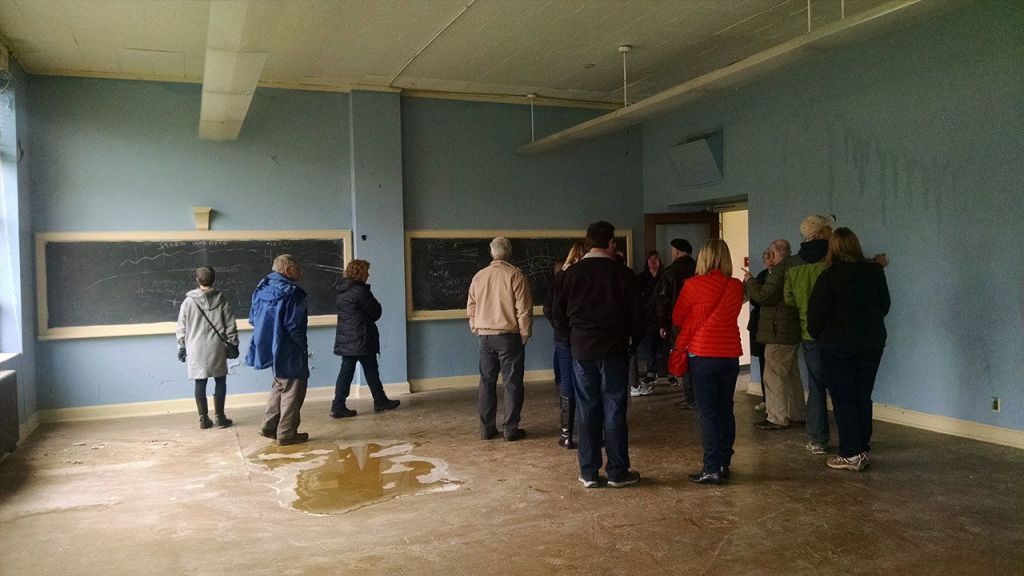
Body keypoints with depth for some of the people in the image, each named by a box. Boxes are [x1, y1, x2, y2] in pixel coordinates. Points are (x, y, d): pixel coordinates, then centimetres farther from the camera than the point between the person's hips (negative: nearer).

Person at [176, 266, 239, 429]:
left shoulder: (188, 301, -2)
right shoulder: (221, 300, -2)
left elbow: (181, 328, 3)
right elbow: (230, 325, 0)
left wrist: (181, 347, 13)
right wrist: (233, 344, 9)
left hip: (196, 349, 1)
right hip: (216, 348, -1)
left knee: (200, 384, 7)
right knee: (220, 381, 9)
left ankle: (204, 419, 12)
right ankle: (220, 417, 8)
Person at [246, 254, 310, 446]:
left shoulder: (263, 289, 6)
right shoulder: (291, 293, -19)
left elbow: (253, 319, 11)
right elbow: (294, 327, -22)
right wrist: (304, 347, -7)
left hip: (268, 348, 8)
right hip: (288, 351, -8)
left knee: (280, 385, 23)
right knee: (292, 390, 4)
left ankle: (270, 426, 24)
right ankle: (287, 434, 9)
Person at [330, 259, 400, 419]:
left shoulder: (341, 291, 10)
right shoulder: (360, 290, -16)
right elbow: (376, 312, -10)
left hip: (345, 339, 8)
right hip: (361, 339, -8)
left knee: (346, 371, 7)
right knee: (371, 371, 6)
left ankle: (338, 407, 4)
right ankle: (380, 401, 18)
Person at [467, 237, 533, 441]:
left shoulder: (479, 276, 5)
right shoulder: (516, 275, -9)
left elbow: (471, 308, 10)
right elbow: (524, 310, -10)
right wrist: (524, 335, 1)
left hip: (485, 336, 4)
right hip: (509, 335, -4)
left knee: (487, 382, 11)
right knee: (512, 382, 4)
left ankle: (486, 428, 15)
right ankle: (511, 429, 6)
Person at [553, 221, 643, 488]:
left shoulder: (572, 273, -1)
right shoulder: (623, 274, -6)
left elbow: (559, 317, 1)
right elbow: (636, 316, -3)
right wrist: (632, 341, 14)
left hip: (582, 350, 2)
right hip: (615, 350, -2)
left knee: (586, 411, 8)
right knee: (614, 411, 5)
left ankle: (589, 473, 14)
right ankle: (617, 472, 11)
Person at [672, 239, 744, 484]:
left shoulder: (693, 285, -11)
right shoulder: (736, 286, -1)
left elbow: (677, 318, -1)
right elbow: (728, 315, 1)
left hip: (703, 354, -4)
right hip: (730, 354, 4)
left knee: (708, 412, 1)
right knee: (726, 410, 12)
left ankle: (712, 469, 1)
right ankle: (724, 464, 19)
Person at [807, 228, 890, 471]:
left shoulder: (830, 275, -14)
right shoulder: (875, 272, 2)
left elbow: (816, 311, -12)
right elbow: (885, 305, 12)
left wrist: (817, 334, 6)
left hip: (838, 345, -5)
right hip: (872, 343, 5)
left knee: (842, 399, 2)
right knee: (863, 397, 13)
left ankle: (850, 454, 3)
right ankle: (863, 450, 18)